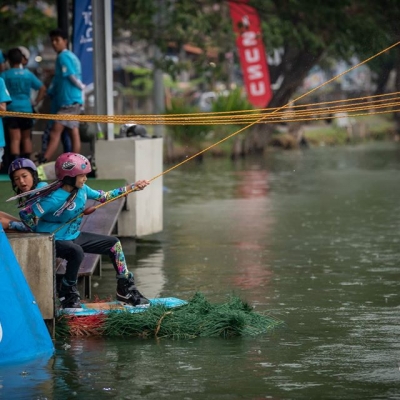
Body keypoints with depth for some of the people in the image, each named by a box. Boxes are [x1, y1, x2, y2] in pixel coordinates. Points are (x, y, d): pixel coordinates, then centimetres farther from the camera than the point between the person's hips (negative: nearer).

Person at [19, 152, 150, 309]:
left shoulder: (82, 189, -4)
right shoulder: (55, 199, -29)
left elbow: (103, 196, 12)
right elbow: (26, 214, -29)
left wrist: (132, 187, 9)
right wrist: (41, 234, -13)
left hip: (74, 236, 9)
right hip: (55, 241, -9)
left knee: (114, 244, 7)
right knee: (76, 251, -40)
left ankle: (126, 290, 16)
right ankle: (68, 295, -20)